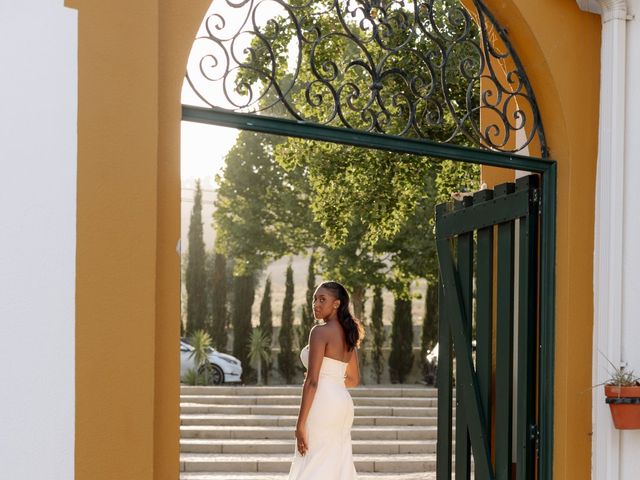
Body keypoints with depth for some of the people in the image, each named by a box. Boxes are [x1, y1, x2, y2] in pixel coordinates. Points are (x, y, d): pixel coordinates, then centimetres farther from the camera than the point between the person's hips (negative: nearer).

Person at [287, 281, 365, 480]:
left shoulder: (320, 331, -11)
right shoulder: (348, 334, 14)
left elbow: (312, 381, -15)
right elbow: (354, 379, 22)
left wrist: (300, 424, -15)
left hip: (323, 404, -9)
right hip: (343, 402, 9)